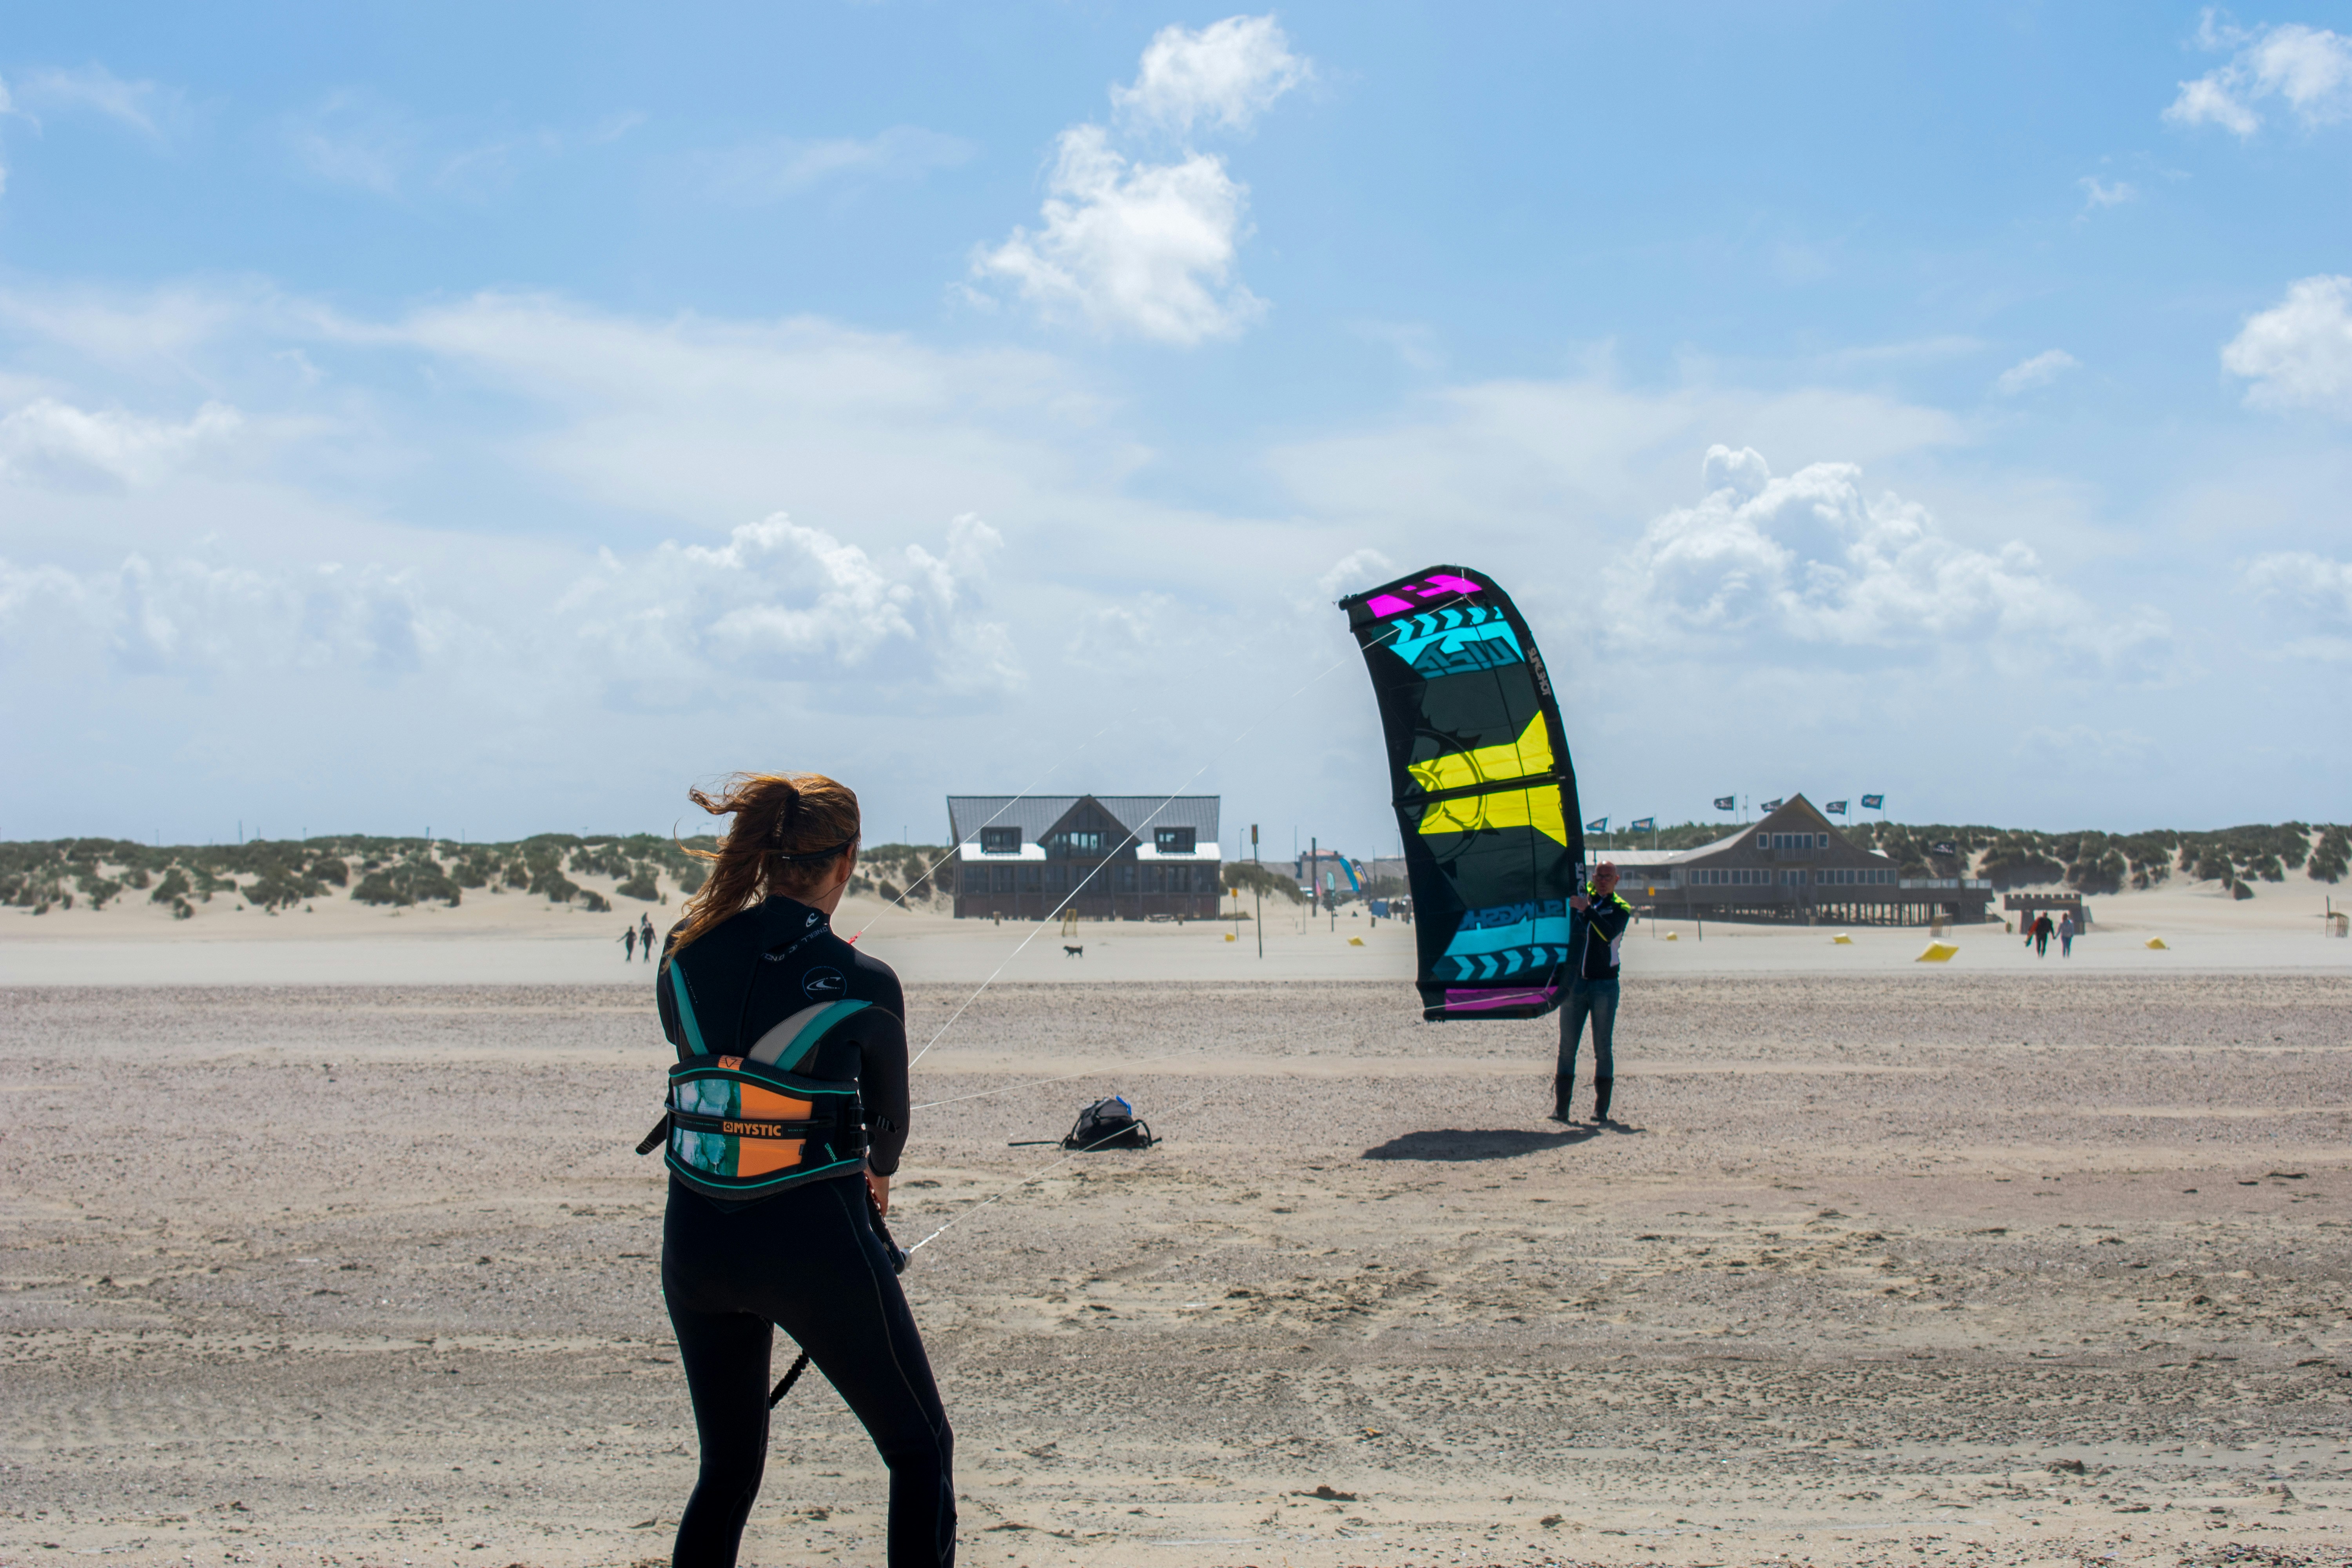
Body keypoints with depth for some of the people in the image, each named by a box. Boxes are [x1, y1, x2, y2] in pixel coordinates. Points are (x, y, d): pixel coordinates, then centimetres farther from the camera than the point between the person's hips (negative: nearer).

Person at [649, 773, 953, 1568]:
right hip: (814, 1240, -5)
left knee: (727, 1468, 22)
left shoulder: (683, 955, 0)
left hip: (694, 1242, 5)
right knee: (921, 1450, 13)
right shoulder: (863, 985, -10)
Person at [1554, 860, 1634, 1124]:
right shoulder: (1579, 895, 9)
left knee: (1604, 1049, 0)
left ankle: (1601, 1110, 4)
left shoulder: (1620, 909, 1)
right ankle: (1560, 1109, 0)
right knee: (1566, 1048, 0)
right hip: (1573, 983, 2)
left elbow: (1609, 933, -17)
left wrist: (1587, 909, -29)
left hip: (1604, 985, -2)